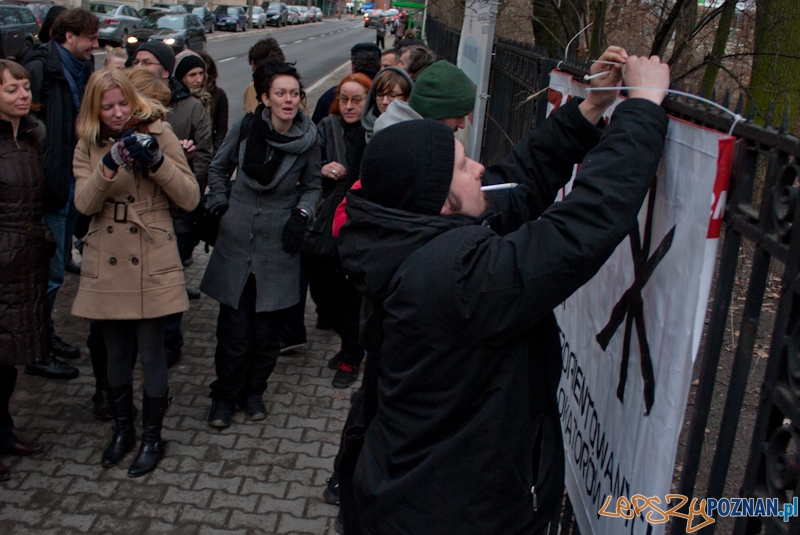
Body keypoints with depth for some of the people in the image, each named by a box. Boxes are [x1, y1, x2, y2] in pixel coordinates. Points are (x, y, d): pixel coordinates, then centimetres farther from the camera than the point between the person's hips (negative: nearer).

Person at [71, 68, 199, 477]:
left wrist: (157, 160, -20)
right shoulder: (88, 147, 6)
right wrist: (109, 165, -24)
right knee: (116, 354, 15)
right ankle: (122, 429, 34)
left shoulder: (159, 133, -2)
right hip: (106, 267, 3)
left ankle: (152, 437, 20)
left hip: (152, 266, -3)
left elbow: (190, 198, -8)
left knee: (151, 354, 3)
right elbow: (84, 203, -10)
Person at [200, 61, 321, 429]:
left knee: (267, 329, 7)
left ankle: (254, 391, 29)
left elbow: (312, 186, 10)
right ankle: (224, 394, 22)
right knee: (233, 326, 3)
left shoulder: (307, 140, -7)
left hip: (277, 245, 0)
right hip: (237, 240, 0)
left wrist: (301, 214, -7)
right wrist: (219, 204, 1)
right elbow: (218, 169, 11)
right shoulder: (245, 128, -7)